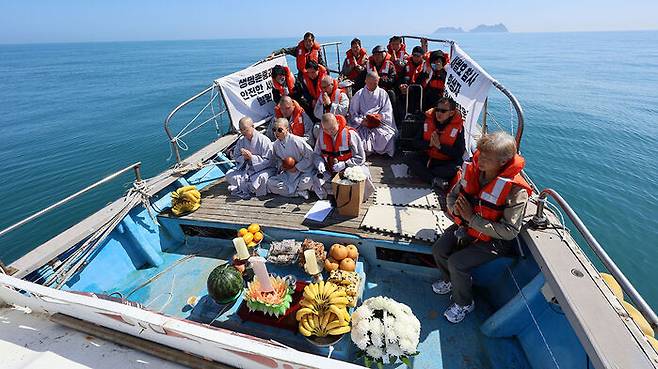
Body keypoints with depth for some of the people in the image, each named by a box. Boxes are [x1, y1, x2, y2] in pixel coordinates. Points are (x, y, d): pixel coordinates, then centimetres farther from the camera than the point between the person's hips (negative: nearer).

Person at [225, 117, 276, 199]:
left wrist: (251, 157, -24)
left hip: (263, 169, -5)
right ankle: (250, 188, -14)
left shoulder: (264, 140, -13)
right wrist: (243, 158, -14)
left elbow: (268, 161, -17)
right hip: (246, 168, 6)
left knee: (261, 178, -38)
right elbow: (236, 157, 10)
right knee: (229, 175, -13)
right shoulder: (241, 141, 5)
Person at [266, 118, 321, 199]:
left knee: (306, 182, -40)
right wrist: (281, 166, -4)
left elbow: (310, 156, -14)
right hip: (288, 173, 6)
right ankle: (300, 192, -16)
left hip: (304, 171, -6)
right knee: (270, 183, -14)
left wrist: (297, 167, -15)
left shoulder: (296, 141, -18)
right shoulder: (275, 145, 2)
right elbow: (276, 159, 20)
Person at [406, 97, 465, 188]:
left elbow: (459, 153, -15)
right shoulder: (428, 120, -4)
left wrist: (440, 146, -24)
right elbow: (417, 142, -1)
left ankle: (418, 171, -24)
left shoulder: (458, 126, -12)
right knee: (410, 157, -21)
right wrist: (429, 144, -21)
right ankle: (435, 180, -30)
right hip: (427, 157, 3)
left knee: (455, 168, -33)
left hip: (446, 162, -3)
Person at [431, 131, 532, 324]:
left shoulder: (516, 190, -26)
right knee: (438, 250, -5)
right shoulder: (473, 170, -10)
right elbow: (453, 194, 5)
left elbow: (510, 231, -25)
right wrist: (456, 207, -19)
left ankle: (464, 304, 12)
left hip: (493, 240, -6)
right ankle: (451, 281, 28)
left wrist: (472, 218, -28)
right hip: (466, 226, 6)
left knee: (457, 263, -18)